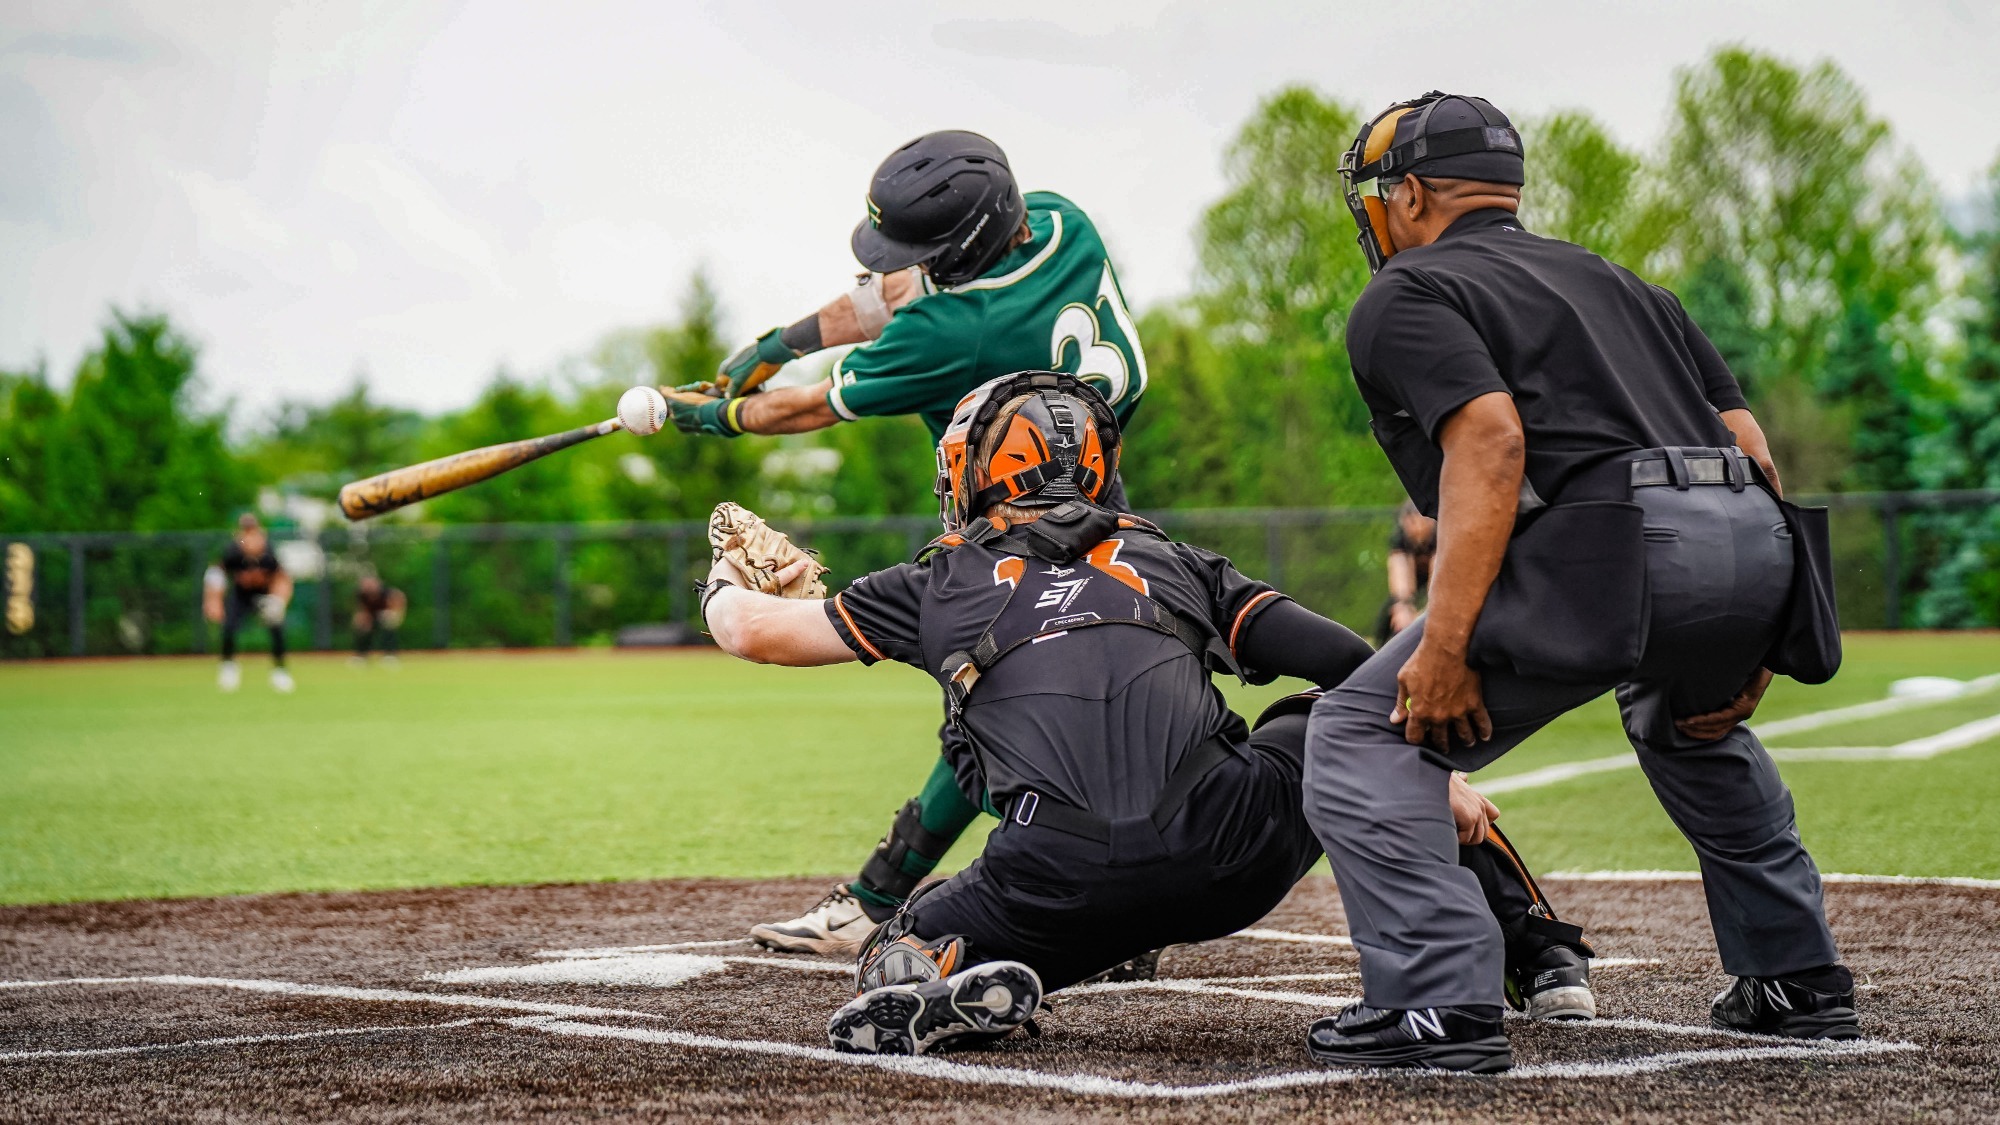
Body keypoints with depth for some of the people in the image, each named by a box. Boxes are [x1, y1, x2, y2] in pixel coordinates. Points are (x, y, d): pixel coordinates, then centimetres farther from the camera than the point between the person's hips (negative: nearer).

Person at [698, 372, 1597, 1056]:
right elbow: (1346, 660, 14)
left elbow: (755, 634, 27)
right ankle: (1539, 955, 22)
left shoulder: (942, 584, 20)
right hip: (1228, 858, 2)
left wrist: (724, 587, 48)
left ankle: (938, 984, -13)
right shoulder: (1175, 563, 24)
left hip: (1061, 884, -2)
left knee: (899, 960, 26)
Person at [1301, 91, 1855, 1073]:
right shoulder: (1610, 279, 33)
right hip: (1757, 551, 8)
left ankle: (1438, 1002, -10)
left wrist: (1445, 646, -15)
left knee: (1364, 735, 3)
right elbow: (1751, 448, 24)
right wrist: (1748, 641, 26)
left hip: (1608, 550, -8)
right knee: (1690, 725, 39)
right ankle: (1797, 980, 37)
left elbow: (1490, 440, -10)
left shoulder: (1405, 296, 10)